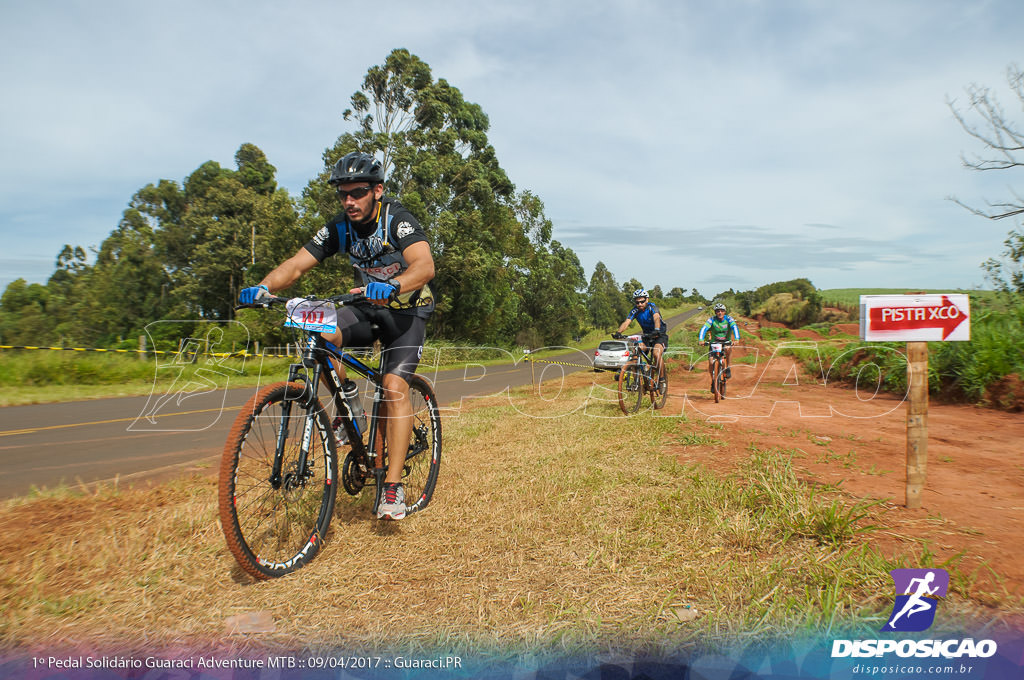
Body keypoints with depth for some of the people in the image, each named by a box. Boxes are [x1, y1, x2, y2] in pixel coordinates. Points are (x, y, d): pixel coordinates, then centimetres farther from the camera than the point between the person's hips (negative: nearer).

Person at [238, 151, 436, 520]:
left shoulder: (398, 219, -23)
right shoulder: (340, 227, -9)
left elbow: (425, 265, -40)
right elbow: (296, 264, -14)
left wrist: (392, 286, -61)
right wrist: (263, 287, -34)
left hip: (408, 309, -4)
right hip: (369, 306, 5)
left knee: (394, 388, -21)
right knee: (320, 335, -25)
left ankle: (393, 486, -14)